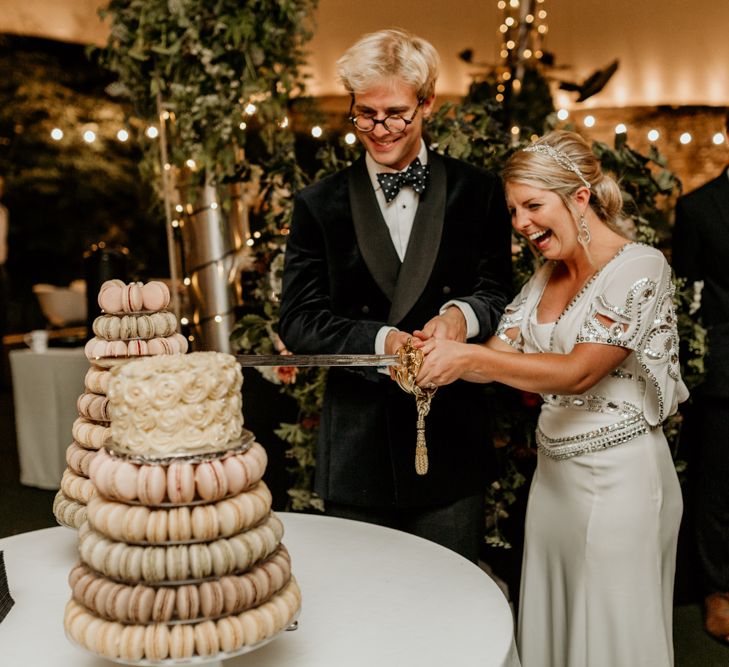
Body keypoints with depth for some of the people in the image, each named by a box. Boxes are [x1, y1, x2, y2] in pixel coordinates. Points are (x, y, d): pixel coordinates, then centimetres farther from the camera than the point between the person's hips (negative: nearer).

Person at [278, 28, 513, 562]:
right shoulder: (319, 205, 1)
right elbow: (299, 322, -5)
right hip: (358, 452, 0)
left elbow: (498, 294, 1)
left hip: (452, 445, 0)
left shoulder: (478, 192, 2)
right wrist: (381, 341, -21)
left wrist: (463, 314, -22)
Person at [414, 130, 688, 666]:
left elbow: (579, 371, -22)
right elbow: (497, 357, 2)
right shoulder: (546, 278, 9)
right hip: (554, 473, 7)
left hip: (619, 478, -7)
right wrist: (441, 354, -18)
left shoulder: (641, 268, -14)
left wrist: (469, 357, -26)